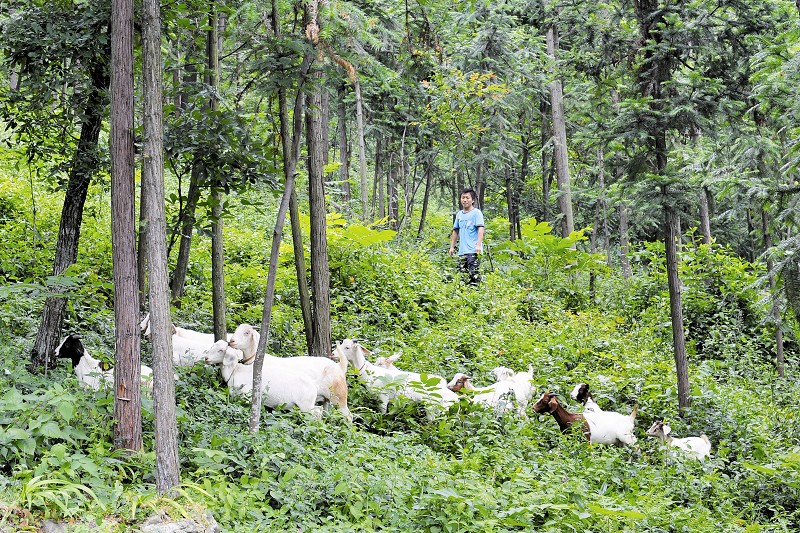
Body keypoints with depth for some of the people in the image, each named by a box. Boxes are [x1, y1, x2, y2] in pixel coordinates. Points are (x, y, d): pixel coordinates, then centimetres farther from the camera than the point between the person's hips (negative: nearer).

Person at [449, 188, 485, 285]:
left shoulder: (476, 212, -2)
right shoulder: (459, 214, 16)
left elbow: (480, 229, -9)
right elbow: (455, 231, 24)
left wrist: (478, 245, -19)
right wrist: (452, 247, 21)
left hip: (473, 251, -7)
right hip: (462, 251, 7)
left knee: (473, 273, -13)